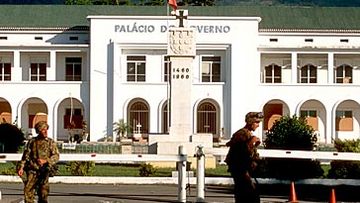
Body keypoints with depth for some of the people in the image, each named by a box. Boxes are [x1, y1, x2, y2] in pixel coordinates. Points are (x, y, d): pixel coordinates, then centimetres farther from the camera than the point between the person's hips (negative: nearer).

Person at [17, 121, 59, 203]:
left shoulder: (51, 142, 4)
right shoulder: (32, 141, 7)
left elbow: (56, 156, -4)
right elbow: (26, 155, 8)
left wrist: (45, 161, -19)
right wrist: (21, 167, -3)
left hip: (43, 171, 0)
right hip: (32, 170, 0)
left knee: (43, 193, 4)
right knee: (28, 191, -9)